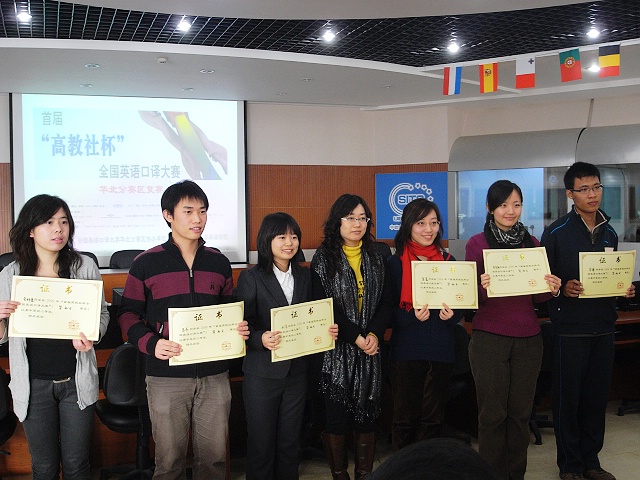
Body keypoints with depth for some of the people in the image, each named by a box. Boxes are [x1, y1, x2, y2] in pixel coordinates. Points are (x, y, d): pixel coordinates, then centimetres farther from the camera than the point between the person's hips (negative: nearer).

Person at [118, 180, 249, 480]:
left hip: (214, 375, 3)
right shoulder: (146, 263, -2)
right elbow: (128, 313, -1)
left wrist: (239, 329, -3)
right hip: (167, 377, -3)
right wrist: (150, 344, -17)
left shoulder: (219, 263, 8)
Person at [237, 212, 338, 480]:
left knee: (290, 442, 13)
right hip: (263, 373, -4)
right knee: (261, 443, 5)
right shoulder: (251, 278, -6)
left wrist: (327, 331, -6)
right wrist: (261, 339, -29)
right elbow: (244, 325, -10)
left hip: (297, 370, 4)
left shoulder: (304, 276, 9)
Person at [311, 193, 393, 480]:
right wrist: (355, 336, -13)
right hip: (336, 349, -3)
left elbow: (385, 303, 8)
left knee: (367, 413, 6)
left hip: (369, 349, 3)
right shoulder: (323, 259, -2)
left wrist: (375, 333, -9)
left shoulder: (375, 259, 10)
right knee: (336, 415, 0)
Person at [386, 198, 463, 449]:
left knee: (433, 418, 9)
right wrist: (412, 316, -22)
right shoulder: (395, 263, -1)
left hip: (441, 350, 2)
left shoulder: (447, 261, 8)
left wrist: (451, 314, -12)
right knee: (405, 418, 5)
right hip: (406, 350, -2)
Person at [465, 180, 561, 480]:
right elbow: (473, 297, -3)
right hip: (489, 338, -3)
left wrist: (551, 290, -10)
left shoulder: (532, 243, 8)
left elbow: (536, 297, 11)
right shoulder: (477, 244, -2)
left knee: (521, 412, 9)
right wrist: (482, 287, -24)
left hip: (528, 337, 3)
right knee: (492, 413, 3)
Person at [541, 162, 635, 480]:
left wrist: (624, 290, -1)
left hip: (603, 328, 5)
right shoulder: (556, 233, -5)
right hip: (570, 328, -5)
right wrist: (563, 288, -23)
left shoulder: (609, 234, 12)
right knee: (568, 397, 3)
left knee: (597, 397, 10)